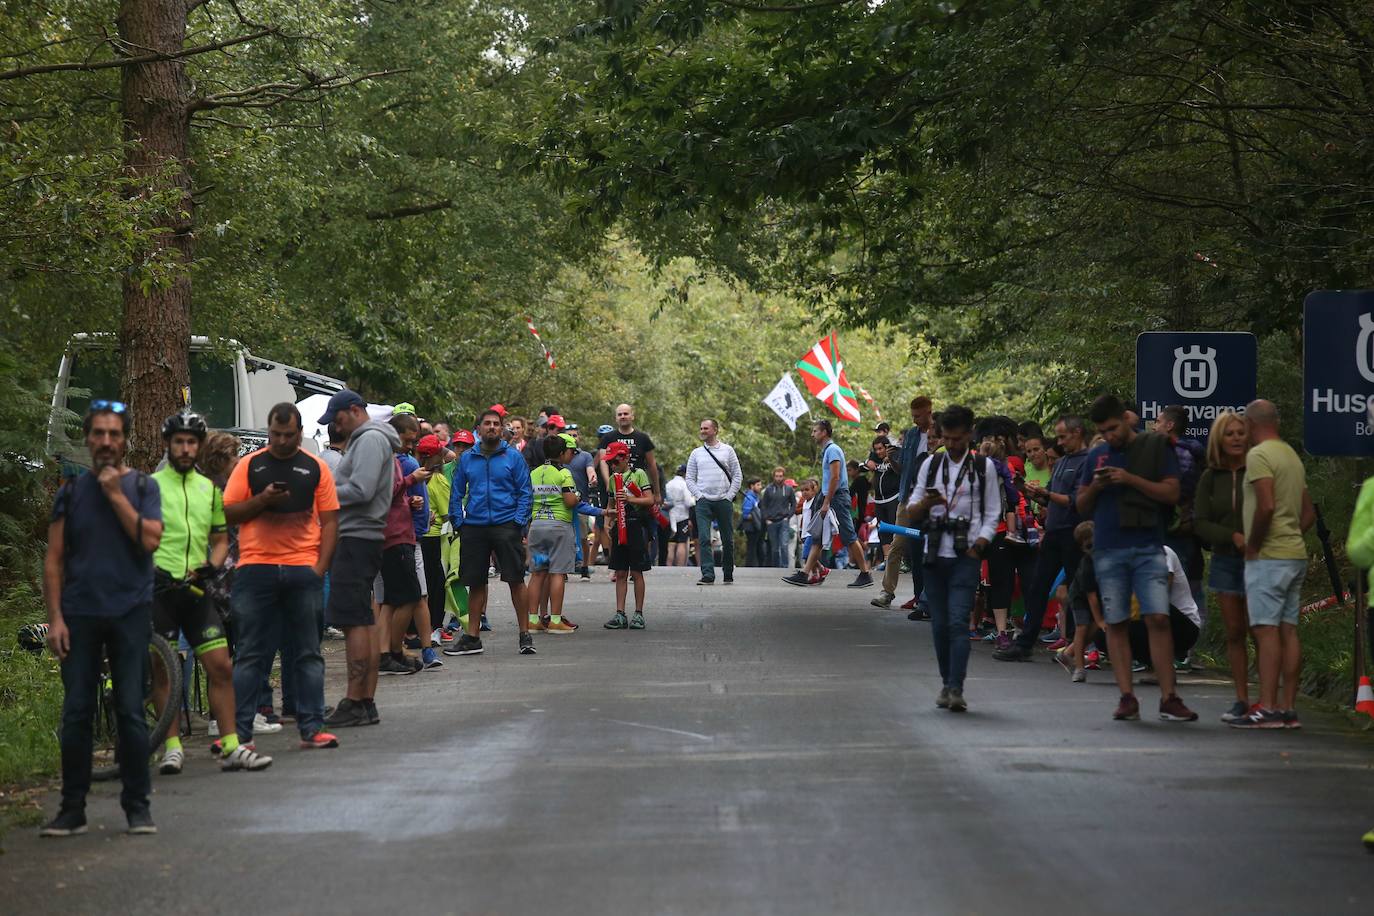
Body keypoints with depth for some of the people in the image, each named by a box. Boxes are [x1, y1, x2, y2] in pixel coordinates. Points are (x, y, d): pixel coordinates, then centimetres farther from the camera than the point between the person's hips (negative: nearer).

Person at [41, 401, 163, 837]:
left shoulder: (142, 486, 5)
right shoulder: (71, 492, 8)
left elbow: (149, 539, -10)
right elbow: (54, 559, 6)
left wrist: (115, 494, -10)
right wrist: (55, 617, -3)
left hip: (130, 610, -1)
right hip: (80, 613, 2)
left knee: (131, 711, -2)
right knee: (76, 713, 2)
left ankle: (137, 805, 6)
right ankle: (72, 809, 8)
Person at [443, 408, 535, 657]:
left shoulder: (513, 457, 3)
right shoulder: (466, 459, 10)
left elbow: (525, 492, 1)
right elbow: (456, 494, 13)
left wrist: (519, 522, -9)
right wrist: (458, 523, 3)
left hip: (506, 525, -3)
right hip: (474, 527, 3)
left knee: (516, 580, -4)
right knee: (475, 583, 8)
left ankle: (525, 635, 3)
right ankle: (472, 637, 15)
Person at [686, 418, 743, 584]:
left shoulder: (727, 450, 6)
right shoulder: (696, 453, 10)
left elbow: (737, 476, 5)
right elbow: (689, 478, 10)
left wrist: (729, 496, -5)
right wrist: (698, 495, -4)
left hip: (724, 501, 0)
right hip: (703, 502, 0)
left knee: (728, 540, 5)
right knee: (704, 538, -12)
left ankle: (728, 574, 15)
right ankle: (708, 574, -16)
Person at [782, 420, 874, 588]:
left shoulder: (832, 450, -11)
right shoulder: (827, 451, 19)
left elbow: (835, 477, -19)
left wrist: (826, 502, -20)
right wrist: (823, 501, 18)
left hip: (837, 498, -10)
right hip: (830, 499, 10)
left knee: (849, 537, -7)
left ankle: (865, 574, -4)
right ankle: (805, 574, 3)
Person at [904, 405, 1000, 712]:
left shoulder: (984, 467, 5)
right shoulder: (931, 465, 12)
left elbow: (992, 515, 4)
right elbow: (911, 513, 10)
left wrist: (977, 547, -9)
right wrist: (926, 503, -12)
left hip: (966, 557, -3)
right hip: (934, 555, 3)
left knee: (958, 622, -14)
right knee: (939, 624, 5)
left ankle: (956, 689, -18)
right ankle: (946, 683, 18)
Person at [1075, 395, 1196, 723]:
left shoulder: (1156, 447, 5)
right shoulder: (1096, 455, 14)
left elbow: (1172, 493, -3)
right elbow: (1082, 506, 16)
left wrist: (1131, 479, -14)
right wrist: (1095, 487, -5)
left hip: (1148, 548, -3)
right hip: (1108, 550, 3)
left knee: (1158, 619, -10)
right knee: (1116, 624, 1)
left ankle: (1168, 698, -7)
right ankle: (1127, 697, 5)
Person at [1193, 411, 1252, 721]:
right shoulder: (1211, 477, 8)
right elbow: (1200, 523, 4)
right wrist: (1233, 537, -12)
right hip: (1225, 560, 4)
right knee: (1234, 633, 5)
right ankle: (1241, 700, 10)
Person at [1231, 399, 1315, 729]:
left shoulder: (1259, 455, -10)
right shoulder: (1293, 457, 19)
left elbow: (1266, 507, -22)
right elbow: (1309, 513, 22)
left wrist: (1252, 546, -12)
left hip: (1268, 557, -9)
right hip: (1295, 554, 9)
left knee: (1266, 630, -10)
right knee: (1288, 631, 7)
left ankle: (1267, 708, -14)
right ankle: (1288, 708, 7)